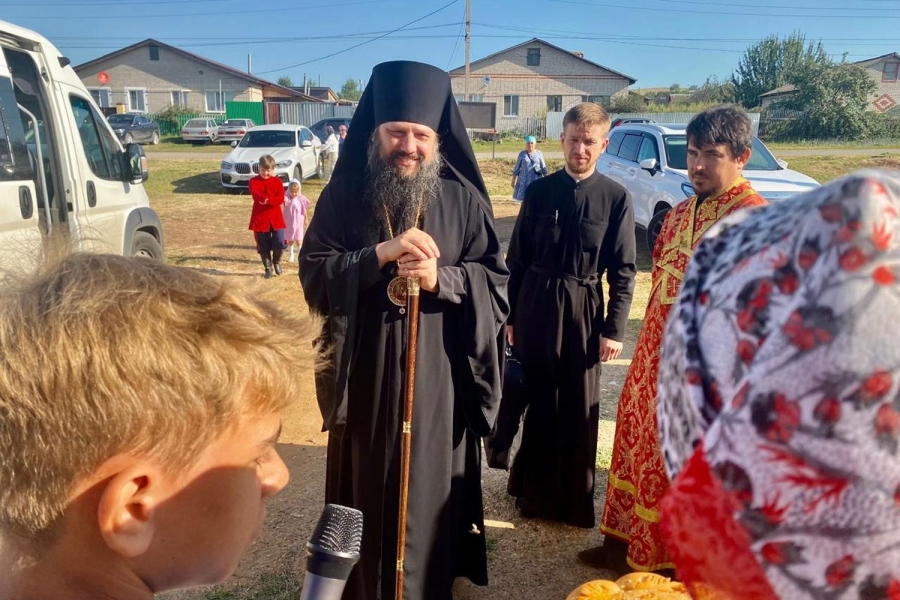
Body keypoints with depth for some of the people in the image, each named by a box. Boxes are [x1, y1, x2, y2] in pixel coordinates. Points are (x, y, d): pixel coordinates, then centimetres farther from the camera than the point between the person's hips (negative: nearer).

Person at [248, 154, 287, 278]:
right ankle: (268, 268, 20)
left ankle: (277, 261, 18)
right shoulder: (254, 181, 0)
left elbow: (281, 198, -8)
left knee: (280, 243, -10)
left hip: (275, 217, 0)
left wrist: (267, 200, -23)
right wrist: (273, 198, -31)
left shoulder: (277, 181, 4)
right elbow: (256, 195, -19)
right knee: (263, 246, 5)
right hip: (259, 218, 0)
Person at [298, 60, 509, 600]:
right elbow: (313, 274, -7)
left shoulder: (464, 200, -2)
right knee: (366, 489, 13)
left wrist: (441, 279, -20)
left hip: (438, 374, 0)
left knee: (430, 487, 12)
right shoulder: (344, 193, -1)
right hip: (365, 374, 1)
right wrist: (381, 254, -21)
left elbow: (496, 282, -2)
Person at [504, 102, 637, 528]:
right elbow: (517, 259, 5)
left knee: (580, 410, 7)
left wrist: (614, 328, -6)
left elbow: (623, 271, -1)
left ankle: (575, 501, 25)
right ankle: (535, 492, 30)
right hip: (536, 307, 1)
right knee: (537, 402, 11)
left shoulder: (616, 198, -2)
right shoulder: (538, 191, 1)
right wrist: (511, 315, 4)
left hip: (584, 313, -1)